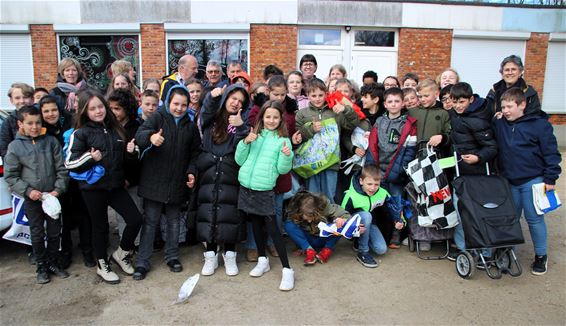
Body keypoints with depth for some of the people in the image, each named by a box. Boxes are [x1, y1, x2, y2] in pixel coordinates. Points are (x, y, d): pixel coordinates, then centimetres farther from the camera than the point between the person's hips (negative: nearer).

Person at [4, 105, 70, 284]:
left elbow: (62, 168, 0)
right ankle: (41, 266, 26)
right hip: (31, 199, -1)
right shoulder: (15, 146, -4)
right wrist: (28, 191, -13)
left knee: (54, 232, 11)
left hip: (53, 196, 1)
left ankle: (52, 262, 29)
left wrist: (58, 189, -10)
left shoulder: (51, 141, -2)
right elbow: (10, 176, -2)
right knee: (37, 234, 10)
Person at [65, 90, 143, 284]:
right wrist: (91, 158, -24)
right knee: (100, 226, 8)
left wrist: (129, 151, -2)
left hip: (116, 185, 4)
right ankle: (102, 266, 28)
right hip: (93, 188, -4)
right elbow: (69, 163, -8)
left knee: (135, 219, -2)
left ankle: (122, 253, 24)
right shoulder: (81, 133, -6)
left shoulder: (115, 128, 9)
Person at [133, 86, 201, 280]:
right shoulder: (158, 118, -3)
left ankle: (172, 257, 28)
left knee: (174, 222, 14)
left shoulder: (190, 126, 9)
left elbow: (195, 153, 14)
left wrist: (191, 172, -2)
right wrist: (151, 136, -44)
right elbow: (140, 134, -20)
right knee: (150, 222, 2)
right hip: (154, 181, -3)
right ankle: (142, 262, 11)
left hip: (177, 183, 3)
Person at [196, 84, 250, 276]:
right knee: (208, 213, 3)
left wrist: (241, 127, -20)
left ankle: (229, 256, 15)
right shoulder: (211, 118, 8)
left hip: (230, 175, 0)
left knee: (229, 215, 0)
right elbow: (205, 113, -15)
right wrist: (212, 97, -31)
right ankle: (211, 256, 16)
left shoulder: (241, 123, 8)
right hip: (208, 173, 0)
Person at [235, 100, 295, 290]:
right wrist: (245, 143, -8)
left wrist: (287, 156, -22)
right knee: (256, 225, 15)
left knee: (272, 228, -6)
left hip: (265, 190, -4)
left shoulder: (283, 140, -1)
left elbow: (282, 169, -4)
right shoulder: (254, 135, 8)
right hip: (247, 187, 4)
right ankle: (262, 261, 31)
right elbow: (240, 160, 7)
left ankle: (287, 269, 1)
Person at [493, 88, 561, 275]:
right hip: (508, 181, 4)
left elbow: (551, 152, -7)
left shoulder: (539, 124, -9)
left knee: (534, 218, 4)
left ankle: (541, 256, 20)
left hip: (532, 180, -4)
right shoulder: (499, 124, 3)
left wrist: (550, 179, -7)